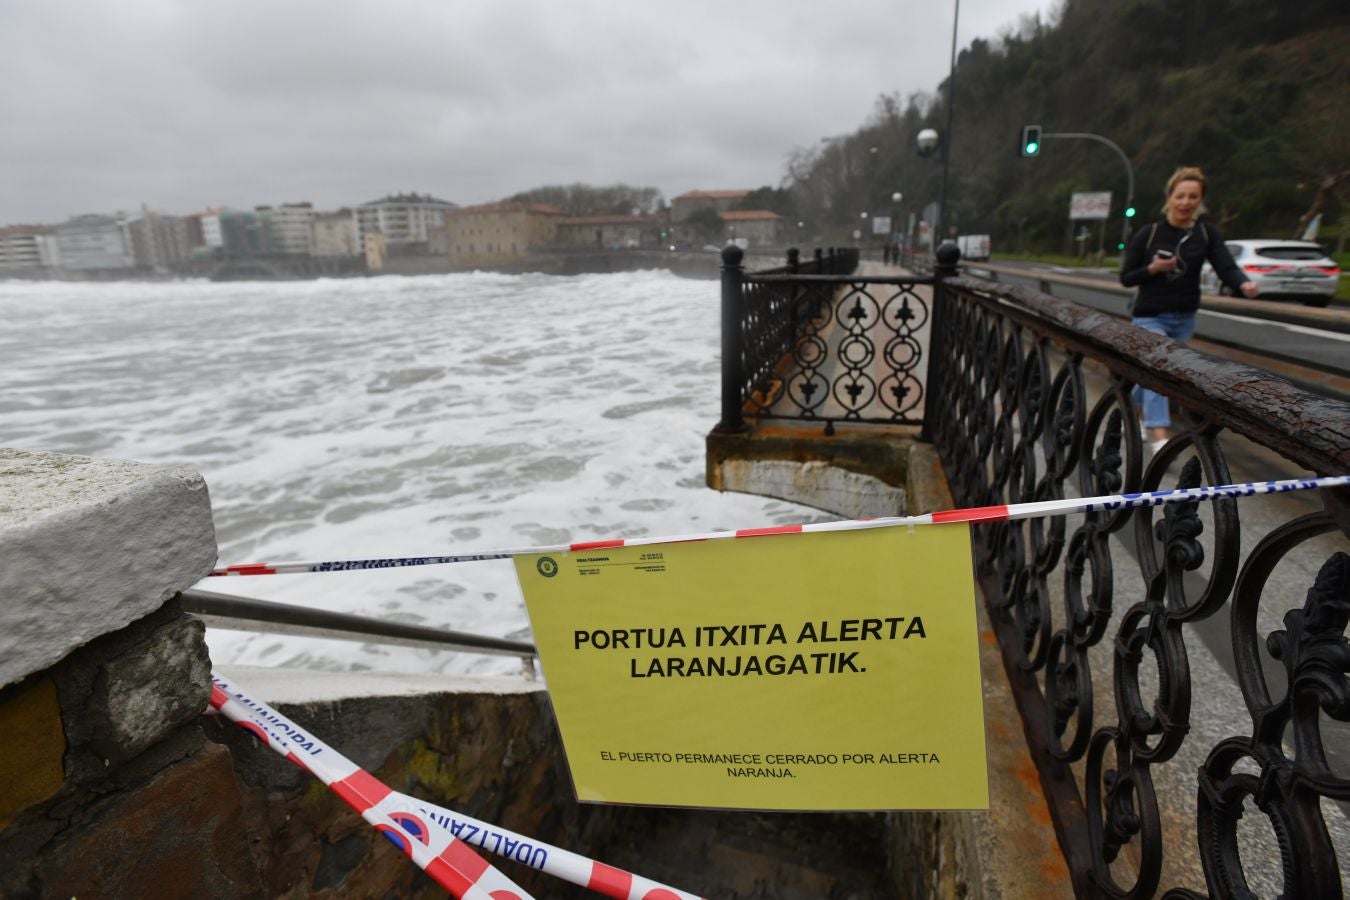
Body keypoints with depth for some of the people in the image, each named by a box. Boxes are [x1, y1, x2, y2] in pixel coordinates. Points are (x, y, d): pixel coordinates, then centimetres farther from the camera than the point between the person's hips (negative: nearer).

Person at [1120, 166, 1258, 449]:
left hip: (1185, 319, 4)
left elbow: (1226, 267, -11)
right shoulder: (1149, 234, -6)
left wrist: (1244, 284, -32)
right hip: (1150, 317, -3)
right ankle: (1159, 437, -22)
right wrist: (1153, 268, -21)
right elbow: (1126, 278, -3)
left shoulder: (1207, 233, 1)